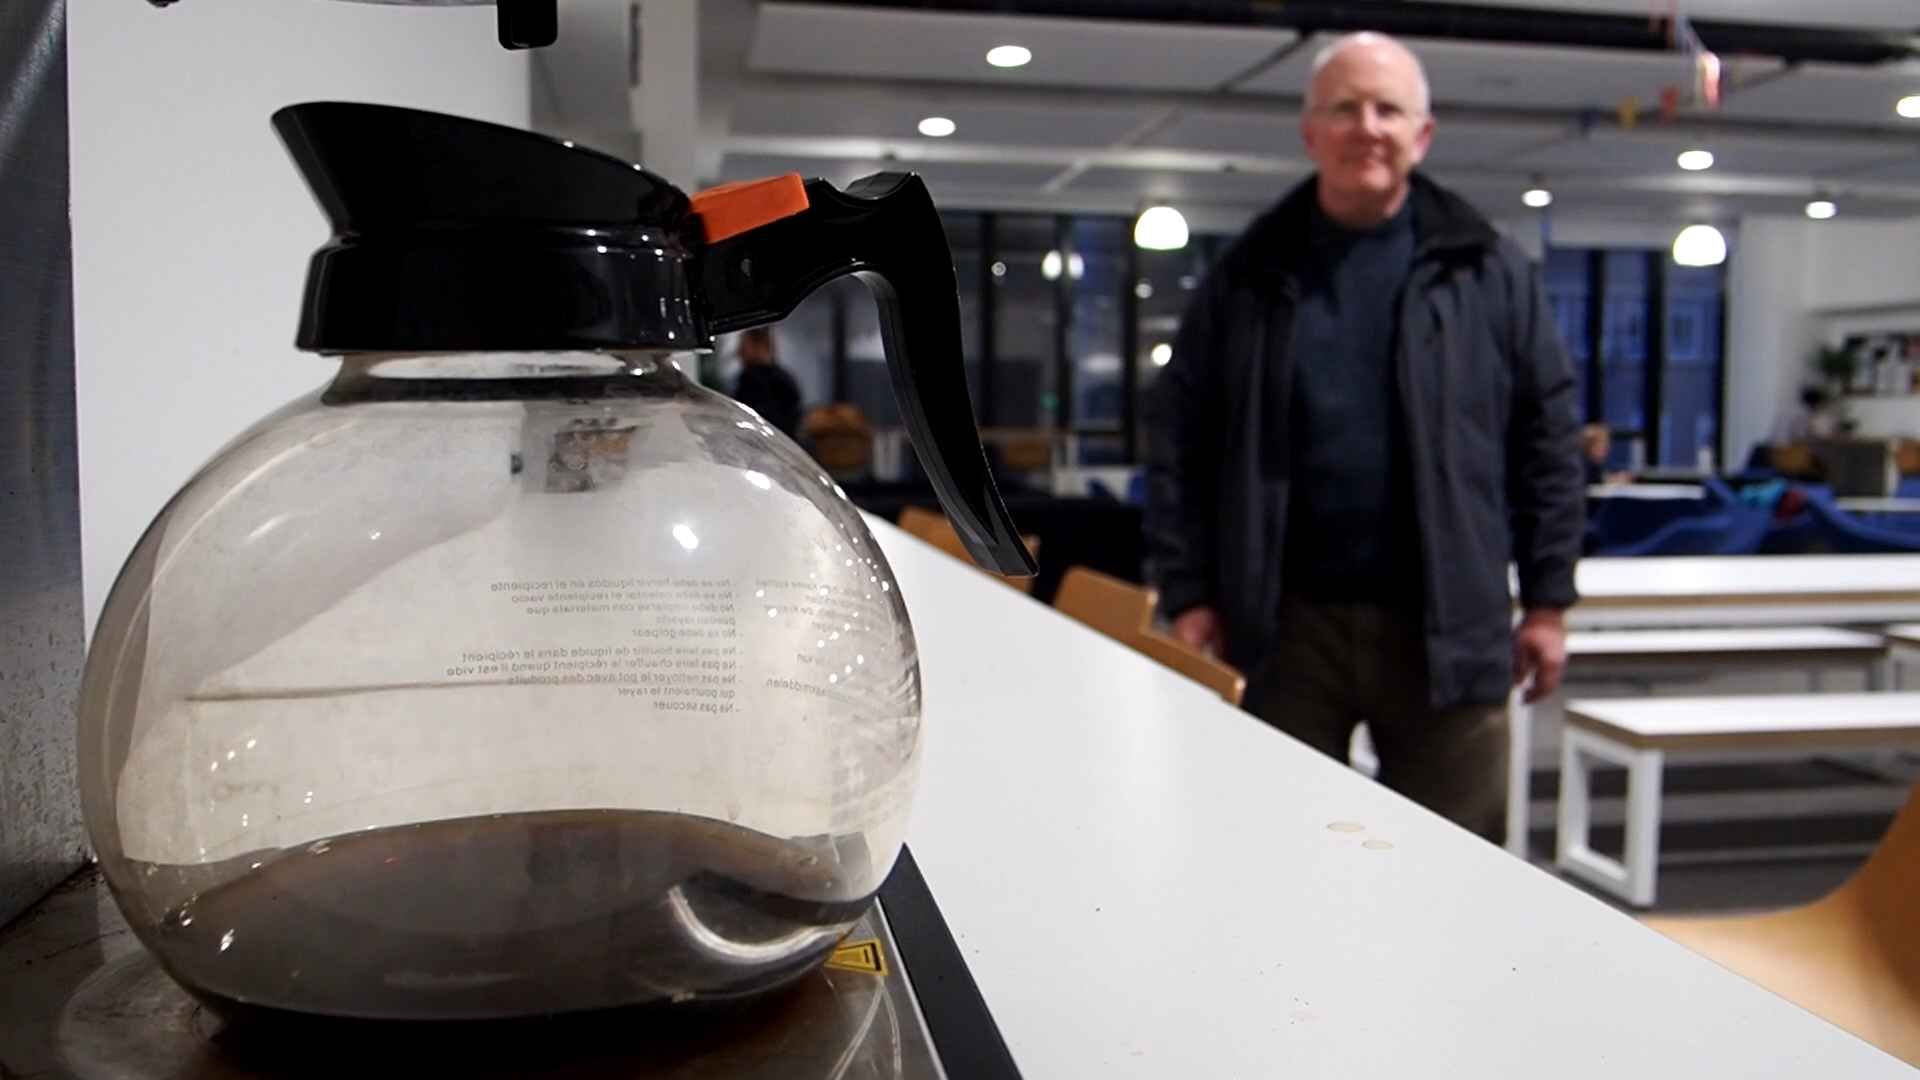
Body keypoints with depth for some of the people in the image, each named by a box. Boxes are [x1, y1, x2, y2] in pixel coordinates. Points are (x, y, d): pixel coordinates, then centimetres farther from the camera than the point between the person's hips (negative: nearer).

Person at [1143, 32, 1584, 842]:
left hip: (1444, 626, 0)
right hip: (1283, 624, 0)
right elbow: (1178, 444, 2)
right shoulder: (1249, 278, 3)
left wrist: (1548, 600, 2)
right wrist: (1187, 594, -4)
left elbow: (1548, 439, 5)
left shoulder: (1489, 273, 3)